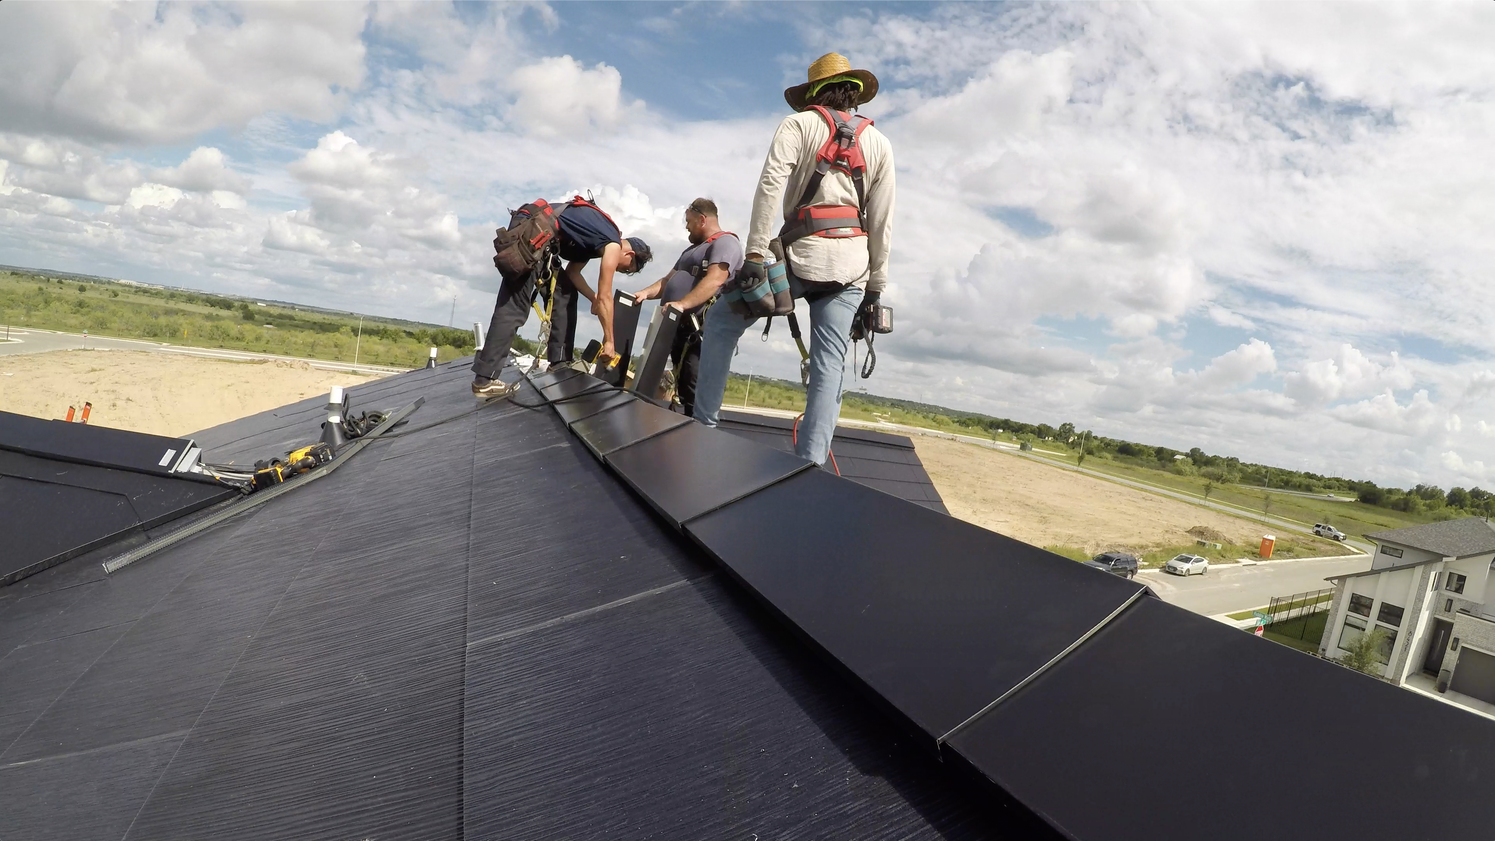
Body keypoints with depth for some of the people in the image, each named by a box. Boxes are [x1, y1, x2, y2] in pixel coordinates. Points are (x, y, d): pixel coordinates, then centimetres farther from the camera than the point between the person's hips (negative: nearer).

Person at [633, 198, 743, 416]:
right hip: (679, 327, 10)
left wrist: (682, 304, -29)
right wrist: (646, 292, 7)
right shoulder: (692, 250, 30)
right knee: (683, 391, 7)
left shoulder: (725, 242, -3)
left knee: (696, 395, -15)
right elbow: (669, 280, 27)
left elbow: (714, 281, -19)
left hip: (701, 331, -10)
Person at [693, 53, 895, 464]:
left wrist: (754, 253, -12)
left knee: (721, 322, 10)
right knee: (829, 363, 2)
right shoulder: (879, 142, 18)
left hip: (803, 252, -3)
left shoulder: (799, 124, 8)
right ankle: (810, 463, -4)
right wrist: (875, 286, 14)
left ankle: (703, 425, 6)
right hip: (851, 264, 4)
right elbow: (882, 221, 11)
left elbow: (770, 185, -8)